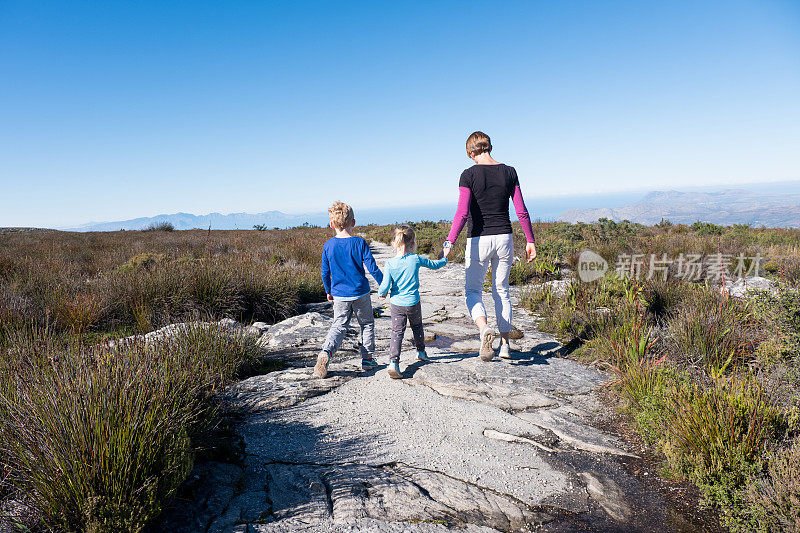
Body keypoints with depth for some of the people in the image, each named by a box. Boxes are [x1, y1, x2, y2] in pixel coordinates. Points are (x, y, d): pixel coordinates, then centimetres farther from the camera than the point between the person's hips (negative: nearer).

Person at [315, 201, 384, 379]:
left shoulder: (328, 246, -4)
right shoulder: (360, 243, -11)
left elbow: (325, 273, 3)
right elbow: (373, 268, -11)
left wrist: (328, 291, 18)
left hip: (339, 296, 2)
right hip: (360, 293, -2)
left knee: (338, 326, 10)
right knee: (367, 324, 17)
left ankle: (326, 351, -15)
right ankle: (367, 358, 20)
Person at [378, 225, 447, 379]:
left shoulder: (390, 263, -11)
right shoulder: (416, 259, -10)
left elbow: (385, 286, -13)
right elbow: (434, 265, 7)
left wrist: (381, 293, 9)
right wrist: (444, 260, 28)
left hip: (396, 303, 0)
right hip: (413, 303, 0)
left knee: (397, 332, 3)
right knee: (417, 327, 24)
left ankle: (393, 362, -13)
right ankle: (421, 351, 44)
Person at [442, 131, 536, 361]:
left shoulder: (469, 175, -8)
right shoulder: (509, 172, 3)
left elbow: (462, 213, -18)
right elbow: (522, 211, 2)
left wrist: (449, 242, -18)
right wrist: (530, 241, 9)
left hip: (479, 240, -3)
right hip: (504, 238, 4)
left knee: (473, 290, 11)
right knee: (501, 291, 16)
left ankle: (485, 328, -16)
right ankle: (505, 344, 20)